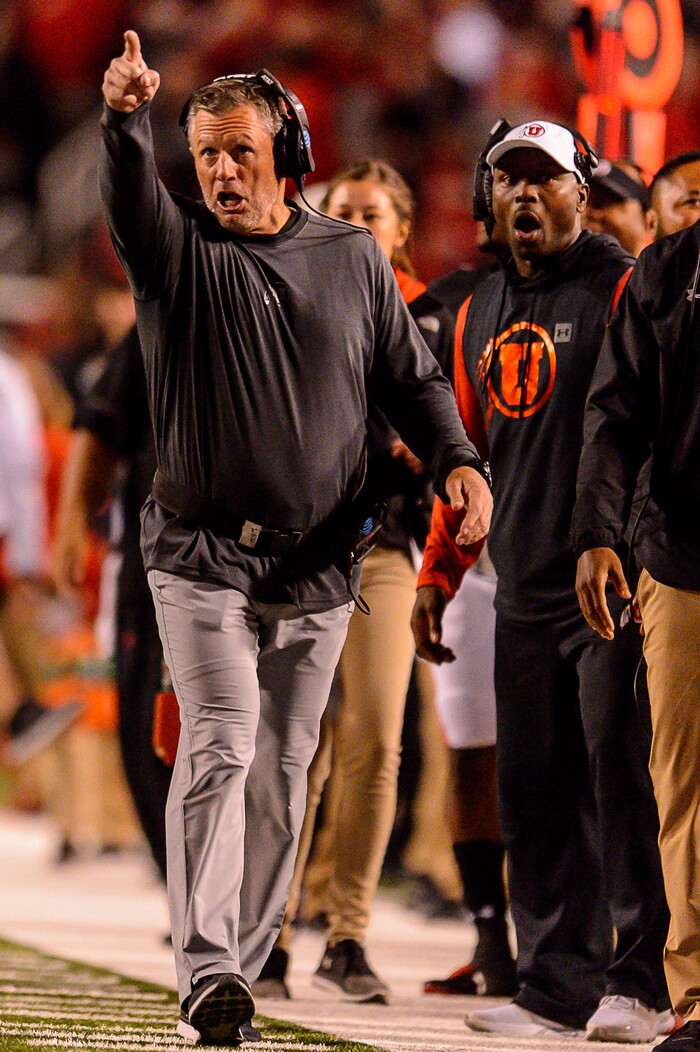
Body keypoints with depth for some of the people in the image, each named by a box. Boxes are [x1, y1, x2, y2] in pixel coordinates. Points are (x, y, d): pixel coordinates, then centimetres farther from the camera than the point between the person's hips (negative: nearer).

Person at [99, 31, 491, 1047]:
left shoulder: (355, 258, 8)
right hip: (202, 557, -3)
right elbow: (131, 198, -23)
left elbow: (412, 379, 12)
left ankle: (240, 966, 15)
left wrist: (457, 460, -7)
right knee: (220, 745, -18)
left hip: (319, 566, 3)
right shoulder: (178, 250, -1)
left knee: (282, 772, 6)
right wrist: (125, 121, -44)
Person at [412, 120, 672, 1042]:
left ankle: (638, 983, -6)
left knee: (617, 775, -9)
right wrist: (436, 575, 19)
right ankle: (557, 984, 10)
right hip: (523, 595, 7)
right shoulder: (481, 315, 18)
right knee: (533, 792, 6)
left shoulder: (620, 290, -4)